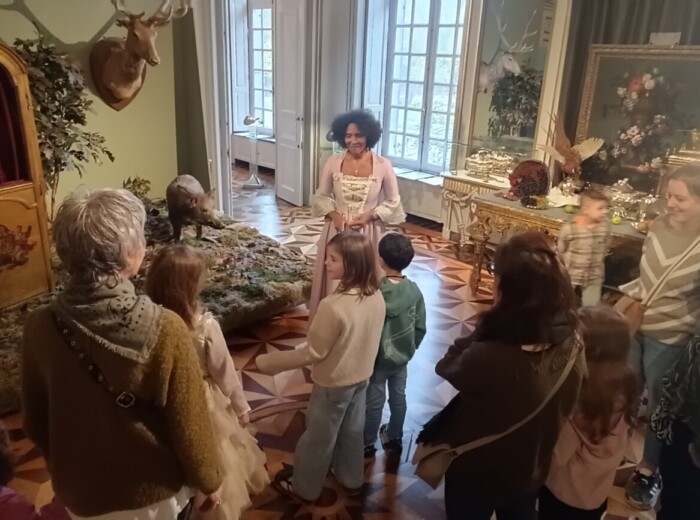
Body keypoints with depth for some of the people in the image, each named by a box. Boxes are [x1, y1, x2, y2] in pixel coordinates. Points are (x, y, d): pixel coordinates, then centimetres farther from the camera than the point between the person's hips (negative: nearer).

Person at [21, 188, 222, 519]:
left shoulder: (40, 328, -19)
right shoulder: (165, 330, -30)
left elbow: (35, 423, -4)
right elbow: (189, 425, -20)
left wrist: (63, 469, 15)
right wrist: (209, 481, -1)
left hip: (82, 492, 3)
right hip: (154, 488, -2)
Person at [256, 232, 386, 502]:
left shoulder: (334, 306, -34)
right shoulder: (376, 297, -13)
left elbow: (314, 352, -24)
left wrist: (270, 362, -14)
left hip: (333, 384, -6)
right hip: (361, 377, 6)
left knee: (318, 437, 17)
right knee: (352, 431, 26)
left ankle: (304, 486, 40)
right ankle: (351, 479, 48)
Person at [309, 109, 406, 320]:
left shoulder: (383, 166, -8)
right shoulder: (333, 163, -4)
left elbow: (393, 203, 0)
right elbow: (321, 197, 6)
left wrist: (370, 215, -15)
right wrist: (334, 215, -11)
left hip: (368, 233, -1)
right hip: (337, 230, 2)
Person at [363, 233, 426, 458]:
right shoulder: (414, 290, -12)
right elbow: (421, 327, -3)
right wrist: (410, 348, 14)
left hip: (378, 357, -4)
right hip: (402, 356, 4)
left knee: (374, 401, 12)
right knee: (398, 397, 21)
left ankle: (368, 443, 29)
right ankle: (394, 437, 40)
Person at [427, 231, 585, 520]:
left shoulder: (490, 358, -41)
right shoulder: (572, 345, -21)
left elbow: (447, 366, -19)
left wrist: (485, 323, -24)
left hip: (477, 473, -5)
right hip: (532, 471, 5)